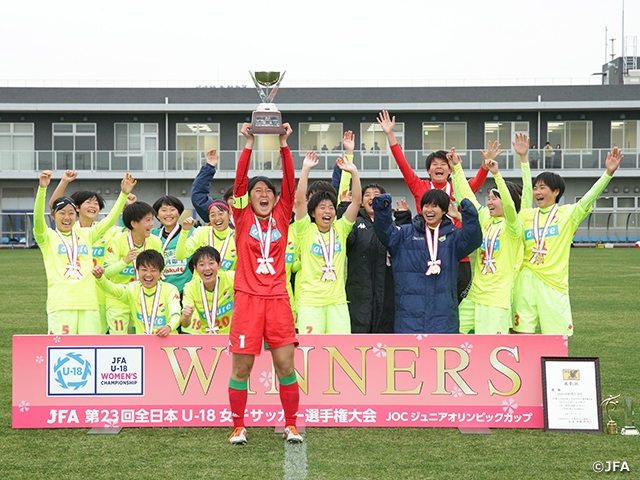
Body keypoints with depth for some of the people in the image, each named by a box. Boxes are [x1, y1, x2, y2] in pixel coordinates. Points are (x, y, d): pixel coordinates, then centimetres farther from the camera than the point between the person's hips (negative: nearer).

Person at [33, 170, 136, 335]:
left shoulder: (85, 235, 17)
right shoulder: (47, 237, 7)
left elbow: (110, 220, 11)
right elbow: (38, 218, -10)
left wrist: (124, 194, 0)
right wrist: (42, 188, -24)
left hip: (88, 303, 3)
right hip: (60, 304, -3)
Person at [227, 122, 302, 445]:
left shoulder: (281, 218, 10)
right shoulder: (243, 218, 6)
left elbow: (289, 182, 0)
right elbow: (239, 181, -5)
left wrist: (283, 145, -9)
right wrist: (248, 144, -13)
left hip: (277, 298, 1)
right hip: (248, 298, -1)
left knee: (286, 366, 0)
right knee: (241, 367, -1)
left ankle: (291, 426, 9)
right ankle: (238, 427, 9)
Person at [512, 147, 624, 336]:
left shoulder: (567, 213, 0)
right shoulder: (525, 215, 11)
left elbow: (589, 197, -12)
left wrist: (608, 173, -25)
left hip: (554, 283, -3)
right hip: (526, 282, 3)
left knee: (557, 341, 0)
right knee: (522, 335, 3)